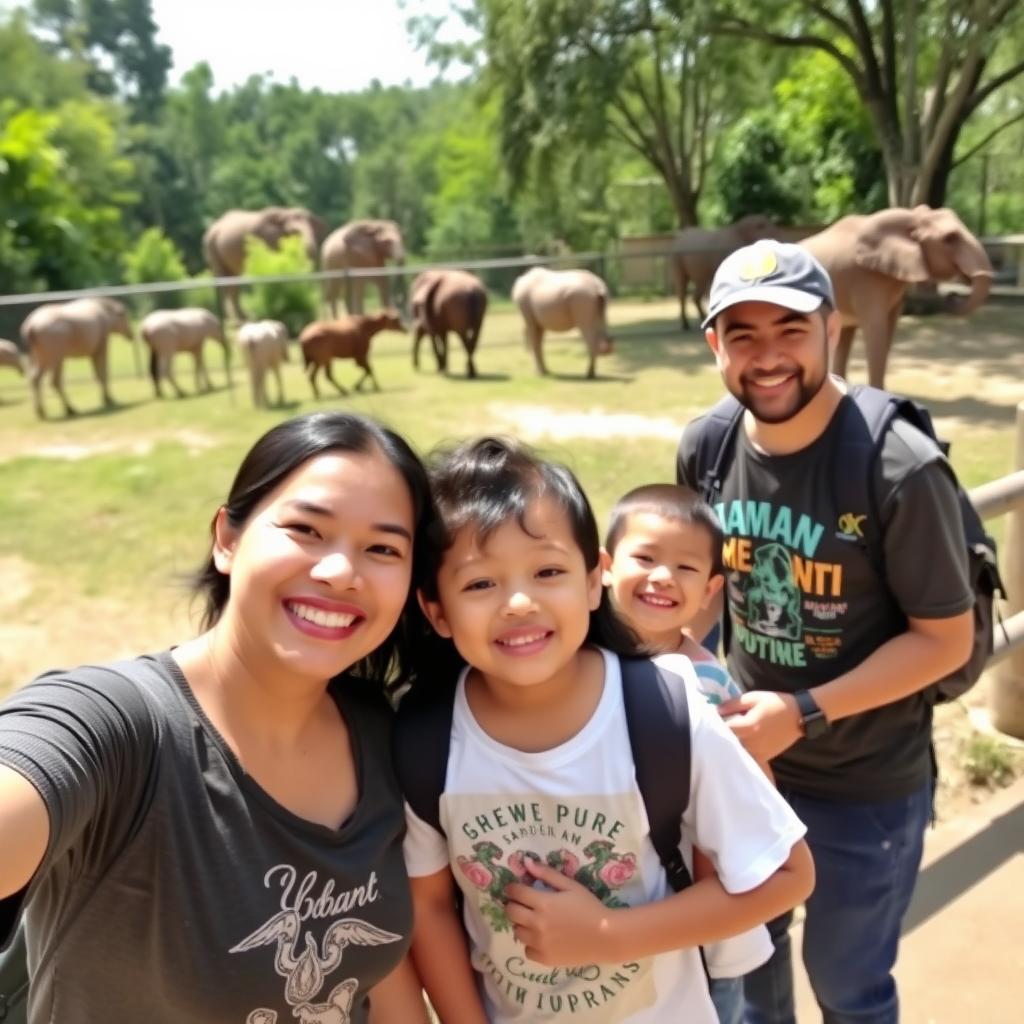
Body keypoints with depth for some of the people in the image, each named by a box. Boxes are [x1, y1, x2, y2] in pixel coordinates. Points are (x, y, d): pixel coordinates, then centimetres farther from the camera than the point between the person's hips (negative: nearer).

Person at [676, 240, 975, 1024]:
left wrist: (803, 713, -24)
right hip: (743, 753, 5)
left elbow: (946, 639, -18)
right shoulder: (705, 448, -9)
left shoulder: (900, 468, -25)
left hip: (868, 782, -4)